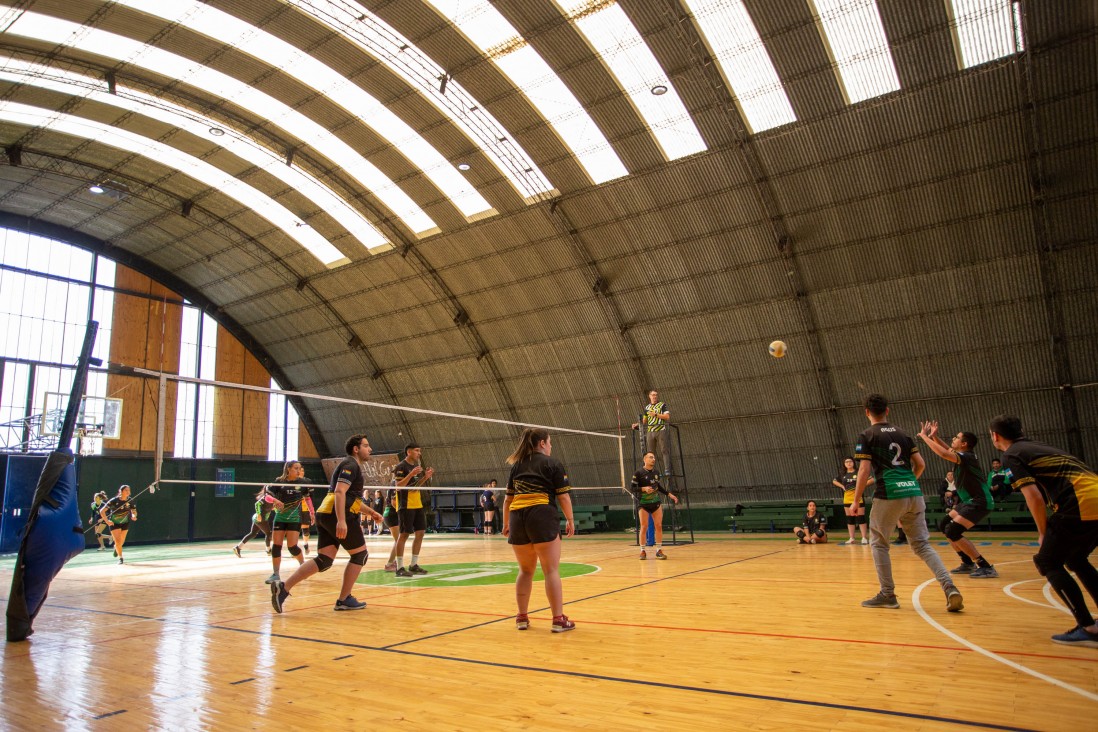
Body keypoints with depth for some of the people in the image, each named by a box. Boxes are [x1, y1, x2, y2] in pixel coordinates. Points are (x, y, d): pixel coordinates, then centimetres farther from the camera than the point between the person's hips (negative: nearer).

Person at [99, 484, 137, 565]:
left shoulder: (130, 501, -11)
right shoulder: (114, 501, -21)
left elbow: (134, 511, 0)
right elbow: (102, 511, -18)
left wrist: (134, 516, -23)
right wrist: (107, 521, -23)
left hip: (125, 523, 3)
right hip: (114, 523, -3)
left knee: (121, 542, 13)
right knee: (118, 541, -12)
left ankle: (116, 548, 49)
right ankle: (120, 558, 2)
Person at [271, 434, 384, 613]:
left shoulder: (351, 466, 25)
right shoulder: (351, 465, -6)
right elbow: (339, 492, -20)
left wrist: (371, 512, 30)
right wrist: (341, 521, -29)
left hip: (324, 515, 9)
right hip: (337, 516, -9)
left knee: (324, 559, 3)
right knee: (360, 554, 3)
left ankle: (283, 587, -7)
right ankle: (344, 600, 7)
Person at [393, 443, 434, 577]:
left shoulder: (416, 466, 15)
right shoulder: (401, 467, -10)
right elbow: (398, 486, -18)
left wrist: (425, 477, 8)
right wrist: (411, 474, -26)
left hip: (418, 505, 8)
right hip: (406, 506, -8)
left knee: (420, 533, 7)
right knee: (404, 534, -6)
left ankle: (414, 565, 17)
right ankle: (400, 568, 0)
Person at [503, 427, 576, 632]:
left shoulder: (516, 465, 18)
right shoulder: (552, 463, 4)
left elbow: (508, 499, 19)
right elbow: (563, 496, 0)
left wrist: (506, 523, 27)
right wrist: (570, 520, 10)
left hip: (517, 518, 5)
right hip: (542, 517, -5)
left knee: (525, 570, 17)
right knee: (551, 570, 0)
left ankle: (522, 618, 21)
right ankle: (558, 619, 1)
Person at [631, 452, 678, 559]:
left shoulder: (656, 473, 7)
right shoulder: (638, 473, -9)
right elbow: (633, 488, -9)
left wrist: (669, 494, 13)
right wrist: (644, 488, -25)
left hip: (656, 502, 4)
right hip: (643, 504, -4)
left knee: (659, 526, 0)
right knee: (644, 527, -5)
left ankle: (659, 550, 9)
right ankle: (642, 551, 8)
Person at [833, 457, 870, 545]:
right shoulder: (842, 475, 10)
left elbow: (871, 479, -7)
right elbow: (834, 481, 24)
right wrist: (842, 486, 9)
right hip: (847, 499, 5)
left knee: (861, 518, -4)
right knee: (850, 519, 8)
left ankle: (864, 538, 1)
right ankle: (851, 539, 13)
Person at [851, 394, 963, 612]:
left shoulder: (867, 436, 0)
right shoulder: (903, 433, 16)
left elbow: (864, 470, -7)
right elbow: (920, 464, 14)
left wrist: (856, 500, 0)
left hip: (888, 495, -5)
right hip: (914, 492, 5)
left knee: (878, 543, 11)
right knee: (922, 544, 11)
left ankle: (888, 594, 12)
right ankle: (949, 587, -7)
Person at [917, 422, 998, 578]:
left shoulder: (967, 457, -19)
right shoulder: (963, 456, 9)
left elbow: (944, 454, -34)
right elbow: (948, 450, 27)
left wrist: (924, 436, -25)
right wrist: (934, 437, 10)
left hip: (980, 502, -10)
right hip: (971, 501, 10)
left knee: (952, 532, -16)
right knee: (944, 525, 14)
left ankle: (986, 567, -12)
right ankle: (967, 563, 19)